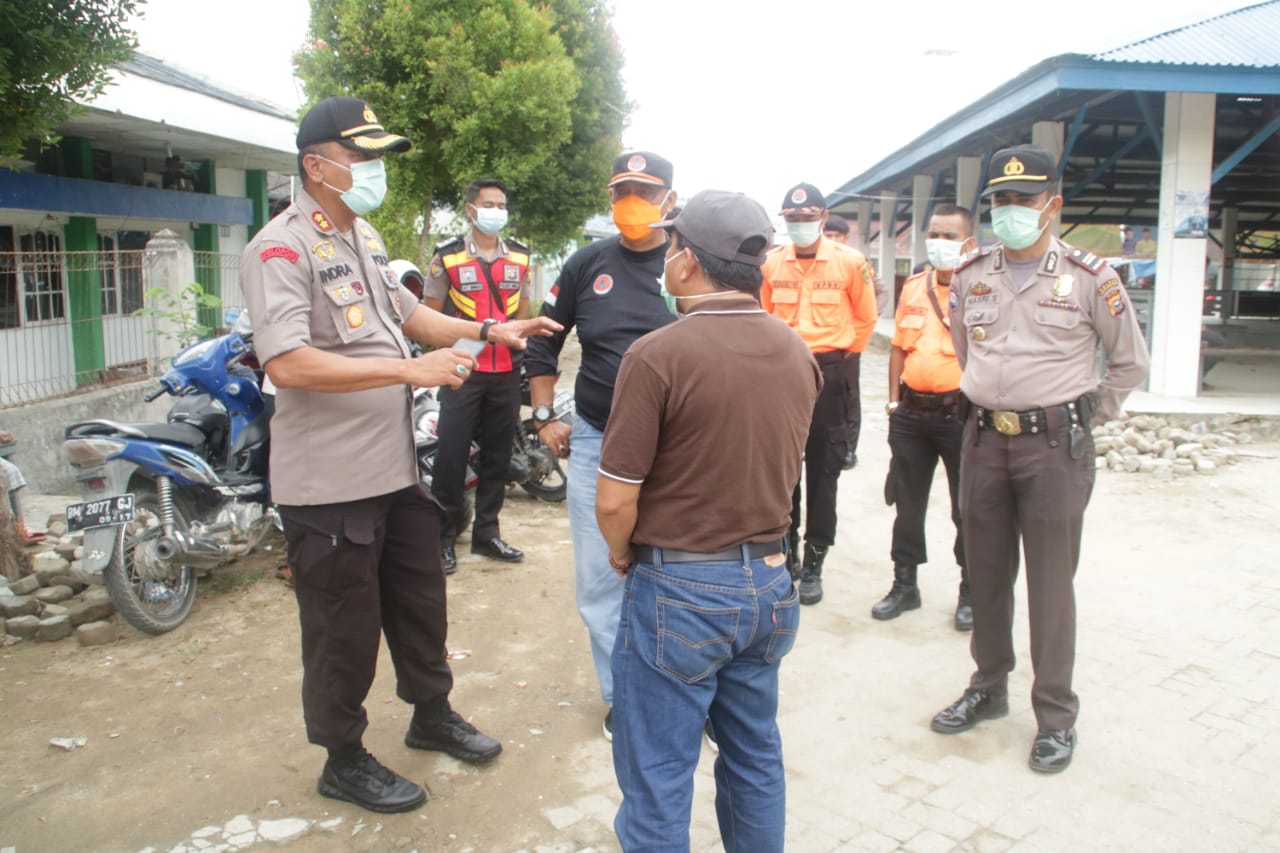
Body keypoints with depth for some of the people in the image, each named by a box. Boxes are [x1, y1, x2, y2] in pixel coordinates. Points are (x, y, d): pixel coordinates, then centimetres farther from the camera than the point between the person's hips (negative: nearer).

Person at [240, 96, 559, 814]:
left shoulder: (365, 236, 12)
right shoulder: (282, 249, -17)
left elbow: (405, 313, 23)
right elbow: (288, 364, -28)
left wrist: (490, 330, 10)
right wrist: (413, 369, -29)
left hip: (398, 470, 9)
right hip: (332, 484, -8)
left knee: (421, 601, 21)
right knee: (347, 628, 7)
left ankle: (432, 715, 42)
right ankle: (345, 760, 28)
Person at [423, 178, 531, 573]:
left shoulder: (519, 256, 11)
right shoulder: (447, 256, 0)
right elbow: (430, 314, 1)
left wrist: (515, 336, 5)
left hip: (507, 371, 4)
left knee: (497, 454, 10)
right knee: (451, 454, -3)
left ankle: (486, 533, 22)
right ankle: (443, 536, 9)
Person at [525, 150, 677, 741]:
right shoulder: (587, 264, 5)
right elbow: (543, 341, 14)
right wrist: (544, 417, 8)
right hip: (594, 441, 3)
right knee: (599, 579, 8)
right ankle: (621, 696, 26)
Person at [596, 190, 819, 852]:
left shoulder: (657, 355, -19)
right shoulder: (797, 353, 1)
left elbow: (614, 499, -17)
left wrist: (621, 553, 2)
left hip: (679, 590, -6)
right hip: (769, 583, 7)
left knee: (658, 779, 10)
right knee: (756, 757, 23)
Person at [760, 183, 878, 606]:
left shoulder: (849, 262, -5)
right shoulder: (771, 264, 3)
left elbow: (866, 318, 5)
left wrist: (843, 356, 7)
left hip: (830, 374, -3)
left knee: (823, 472, 3)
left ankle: (813, 564, 13)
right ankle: (785, 555, 23)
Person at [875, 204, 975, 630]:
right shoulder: (913, 287, 11)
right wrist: (894, 398, 10)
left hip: (960, 413, -5)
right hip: (911, 412, 5)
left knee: (967, 508, 7)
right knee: (907, 502, 13)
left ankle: (971, 591, 22)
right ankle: (904, 584, 26)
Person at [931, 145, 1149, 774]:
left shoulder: (1089, 278, -5)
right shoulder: (969, 275, 6)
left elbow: (1131, 362, 6)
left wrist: (1088, 413, 7)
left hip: (1055, 444, -4)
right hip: (983, 439, 4)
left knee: (1050, 581, 2)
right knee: (985, 573, 13)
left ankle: (1055, 714, 15)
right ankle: (988, 687, 30)